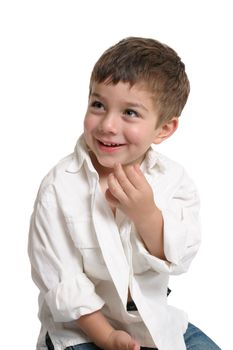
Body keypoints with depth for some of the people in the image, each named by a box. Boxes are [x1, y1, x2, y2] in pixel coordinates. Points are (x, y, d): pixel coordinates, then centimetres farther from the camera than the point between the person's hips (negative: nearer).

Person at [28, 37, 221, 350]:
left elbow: (179, 260, -12)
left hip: (156, 320, 3)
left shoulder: (174, 179, -8)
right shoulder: (59, 187, -17)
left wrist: (146, 213, -28)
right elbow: (59, 280, -15)